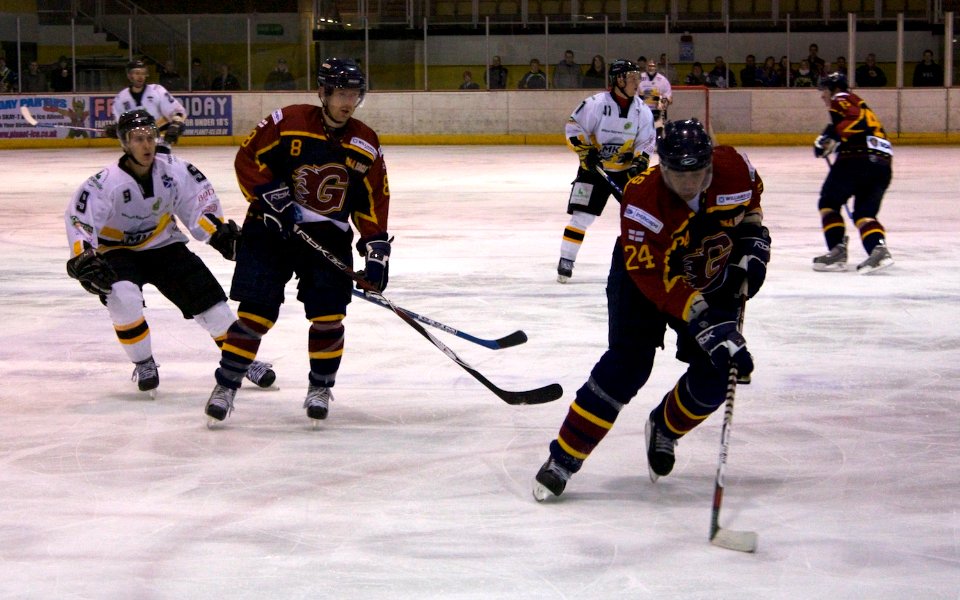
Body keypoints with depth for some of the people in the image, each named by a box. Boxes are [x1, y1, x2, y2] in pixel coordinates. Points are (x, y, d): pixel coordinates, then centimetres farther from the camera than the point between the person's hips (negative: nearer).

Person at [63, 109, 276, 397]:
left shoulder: (173, 170, -14)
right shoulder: (107, 182, -25)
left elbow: (200, 201, -1)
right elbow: (78, 220, -27)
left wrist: (220, 232, -9)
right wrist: (82, 259, -39)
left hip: (163, 246, 3)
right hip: (118, 251, -3)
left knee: (207, 297, -6)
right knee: (124, 297, -31)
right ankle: (143, 363, -9)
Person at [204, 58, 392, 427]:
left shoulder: (366, 145, 1)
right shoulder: (288, 122, -9)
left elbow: (373, 201, 6)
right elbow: (247, 158, -5)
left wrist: (376, 248, -1)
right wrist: (270, 194, -16)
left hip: (329, 236, 3)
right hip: (271, 229, -3)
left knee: (328, 313, -6)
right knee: (256, 311, -6)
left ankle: (320, 388, 13)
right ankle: (226, 385, 6)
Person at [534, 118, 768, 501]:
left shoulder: (734, 168, -23)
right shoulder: (643, 200, -36)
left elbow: (751, 198, 4)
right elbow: (655, 278, -37)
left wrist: (752, 241, -6)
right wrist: (703, 321, -43)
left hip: (711, 280, 4)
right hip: (643, 273, -4)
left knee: (714, 377, -7)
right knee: (627, 367, -20)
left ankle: (664, 430, 25)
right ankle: (563, 459, -12)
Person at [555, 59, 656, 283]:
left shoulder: (642, 110, -4)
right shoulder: (596, 104, -16)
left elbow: (646, 141, 3)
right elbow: (573, 129, -11)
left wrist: (640, 163, -13)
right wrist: (586, 151, -20)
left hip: (626, 169, 4)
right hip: (594, 168, -4)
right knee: (582, 215, -7)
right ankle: (566, 261, 1)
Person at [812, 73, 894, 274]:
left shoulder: (841, 100, 6)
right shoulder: (860, 106, 34)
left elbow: (857, 119, -13)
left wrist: (832, 135, -16)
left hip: (856, 159, -8)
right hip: (883, 165, 8)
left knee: (828, 203, 9)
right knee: (865, 212, 10)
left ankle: (838, 250, -3)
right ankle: (878, 248, -16)